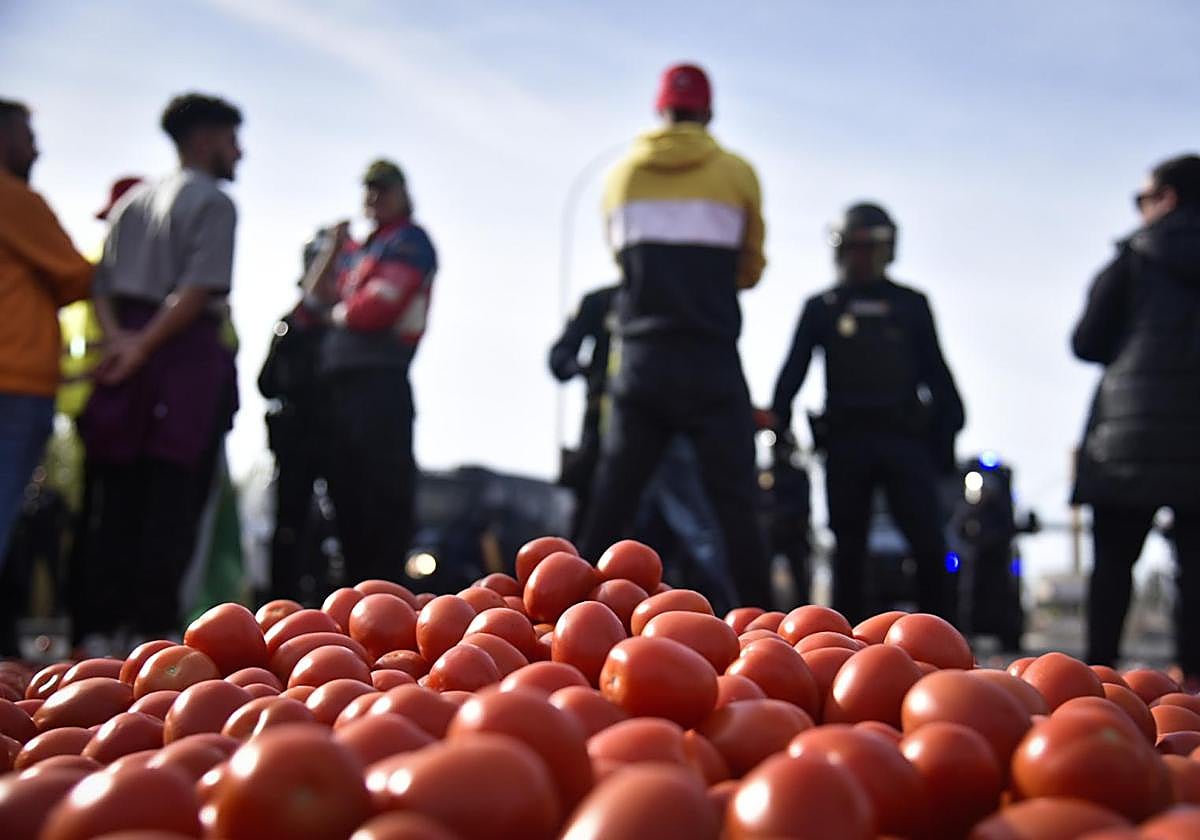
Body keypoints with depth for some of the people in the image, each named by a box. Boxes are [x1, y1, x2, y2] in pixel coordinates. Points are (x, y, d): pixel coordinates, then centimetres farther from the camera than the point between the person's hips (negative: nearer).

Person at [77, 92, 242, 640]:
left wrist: (119, 338, -4)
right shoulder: (212, 202, -3)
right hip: (188, 355, -7)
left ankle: (100, 622, 10)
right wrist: (143, 347, -14)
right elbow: (199, 290, -16)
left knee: (117, 498, 9)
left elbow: (102, 283, 11)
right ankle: (154, 625, -4)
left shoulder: (132, 201, 20)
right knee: (173, 502, -4)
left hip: (129, 361, 7)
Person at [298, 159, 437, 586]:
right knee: (346, 488, 10)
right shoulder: (357, 250, 24)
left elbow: (376, 310, -12)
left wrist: (333, 313, 6)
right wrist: (333, 248, 8)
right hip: (340, 382, 9)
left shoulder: (409, 242, -1)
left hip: (380, 384, -9)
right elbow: (313, 300, 18)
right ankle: (358, 583, 17)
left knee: (383, 492, -9)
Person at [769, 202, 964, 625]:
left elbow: (937, 374, 13)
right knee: (849, 549, 5)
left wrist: (947, 432, 4)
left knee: (929, 546, -8)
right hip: (845, 440, 0)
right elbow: (793, 370, 5)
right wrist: (777, 420, -10)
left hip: (905, 438, 0)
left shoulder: (911, 304, 14)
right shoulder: (821, 306, 12)